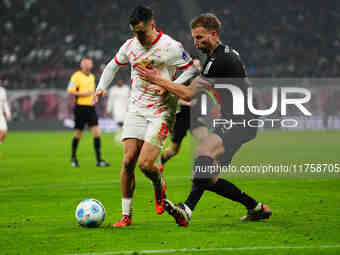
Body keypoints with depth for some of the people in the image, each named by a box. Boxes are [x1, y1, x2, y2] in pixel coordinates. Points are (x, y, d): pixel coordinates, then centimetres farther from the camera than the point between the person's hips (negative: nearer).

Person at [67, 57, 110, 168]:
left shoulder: (92, 77, 16)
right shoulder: (76, 76, -6)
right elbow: (70, 91, -12)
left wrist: (94, 95, 10)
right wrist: (83, 94, -20)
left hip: (91, 107, 5)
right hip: (80, 107, -5)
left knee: (96, 131, -7)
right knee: (78, 133, 3)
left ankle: (99, 159, -8)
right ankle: (73, 157, 23)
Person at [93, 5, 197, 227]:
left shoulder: (171, 47, -10)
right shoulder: (130, 46, 5)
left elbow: (191, 70, -2)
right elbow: (113, 66, 22)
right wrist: (101, 87, 7)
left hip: (161, 111, -4)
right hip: (136, 109, 4)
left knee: (145, 164, -15)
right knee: (128, 160, -6)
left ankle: (159, 186, 21)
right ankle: (127, 215, 5)